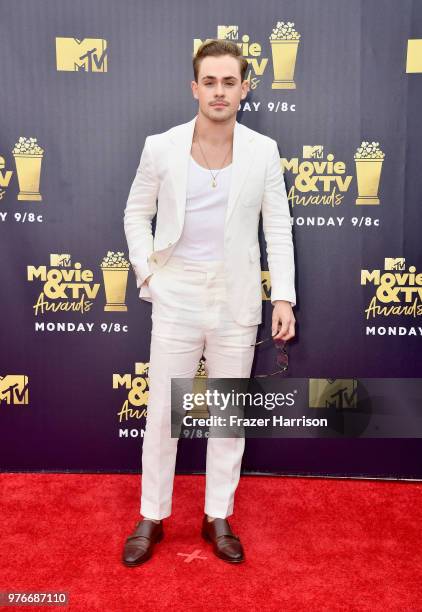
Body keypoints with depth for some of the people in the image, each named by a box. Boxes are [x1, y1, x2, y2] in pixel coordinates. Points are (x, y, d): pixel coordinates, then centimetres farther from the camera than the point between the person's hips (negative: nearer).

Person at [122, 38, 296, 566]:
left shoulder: (263, 151, -1)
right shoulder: (161, 147, -3)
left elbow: (278, 227, 2)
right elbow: (136, 213, 9)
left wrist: (284, 295, -4)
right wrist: (146, 271, -1)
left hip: (237, 303, 1)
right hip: (176, 300, 0)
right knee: (161, 414, 7)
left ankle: (218, 518, 29)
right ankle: (151, 519, 27)